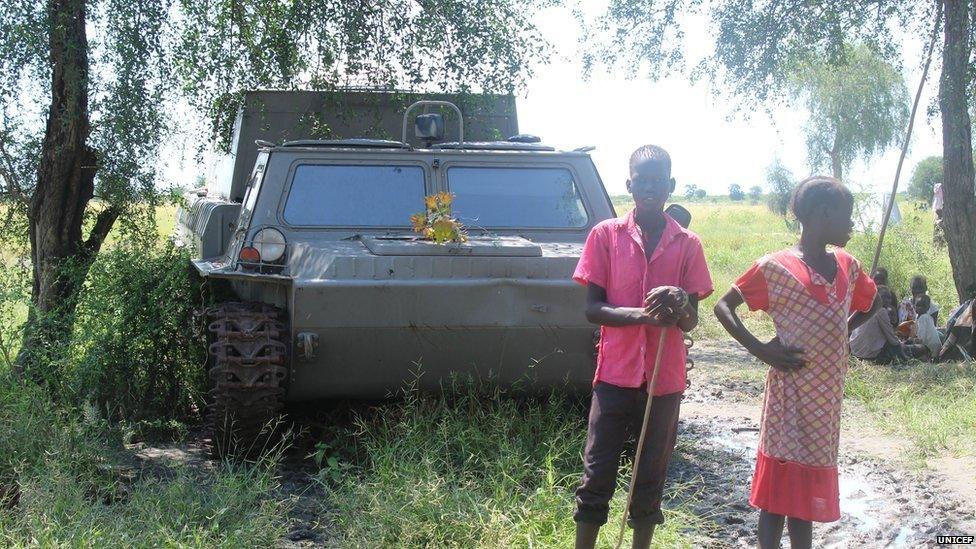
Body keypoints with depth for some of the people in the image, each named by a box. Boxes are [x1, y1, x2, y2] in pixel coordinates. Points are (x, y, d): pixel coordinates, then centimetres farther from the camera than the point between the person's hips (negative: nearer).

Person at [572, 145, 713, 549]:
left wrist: (679, 306, -22)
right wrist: (643, 314, -21)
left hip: (665, 380, 1)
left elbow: (691, 322, 2)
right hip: (615, 375, -1)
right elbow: (592, 309, -4)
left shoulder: (687, 244, 3)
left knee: (650, 482, 10)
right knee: (596, 478, 2)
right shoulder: (606, 234, -1)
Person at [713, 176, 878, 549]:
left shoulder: (847, 267, 7)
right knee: (781, 483, -3)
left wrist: (839, 334, 10)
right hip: (791, 396, -6)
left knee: (808, 484, 13)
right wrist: (760, 349, -16)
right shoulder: (776, 268, -11)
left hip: (827, 397, 6)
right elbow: (723, 306, -7)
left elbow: (871, 304, 25)